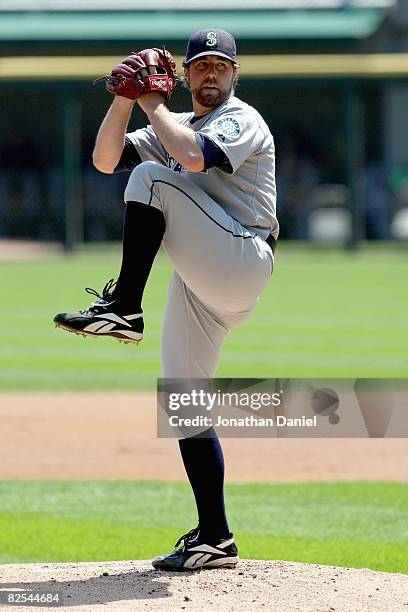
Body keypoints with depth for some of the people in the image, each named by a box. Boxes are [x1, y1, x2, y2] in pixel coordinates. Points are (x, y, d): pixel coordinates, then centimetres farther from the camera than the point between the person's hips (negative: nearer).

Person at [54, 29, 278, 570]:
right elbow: (106, 160, 11)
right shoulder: (174, 128, 23)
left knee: (152, 177, -22)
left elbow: (194, 157, -23)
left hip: (241, 261, -8)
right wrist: (125, 98, -2)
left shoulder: (241, 120, -2)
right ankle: (215, 541, 6)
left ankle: (124, 309, -24)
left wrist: (152, 104, -10)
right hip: (203, 286, 8)